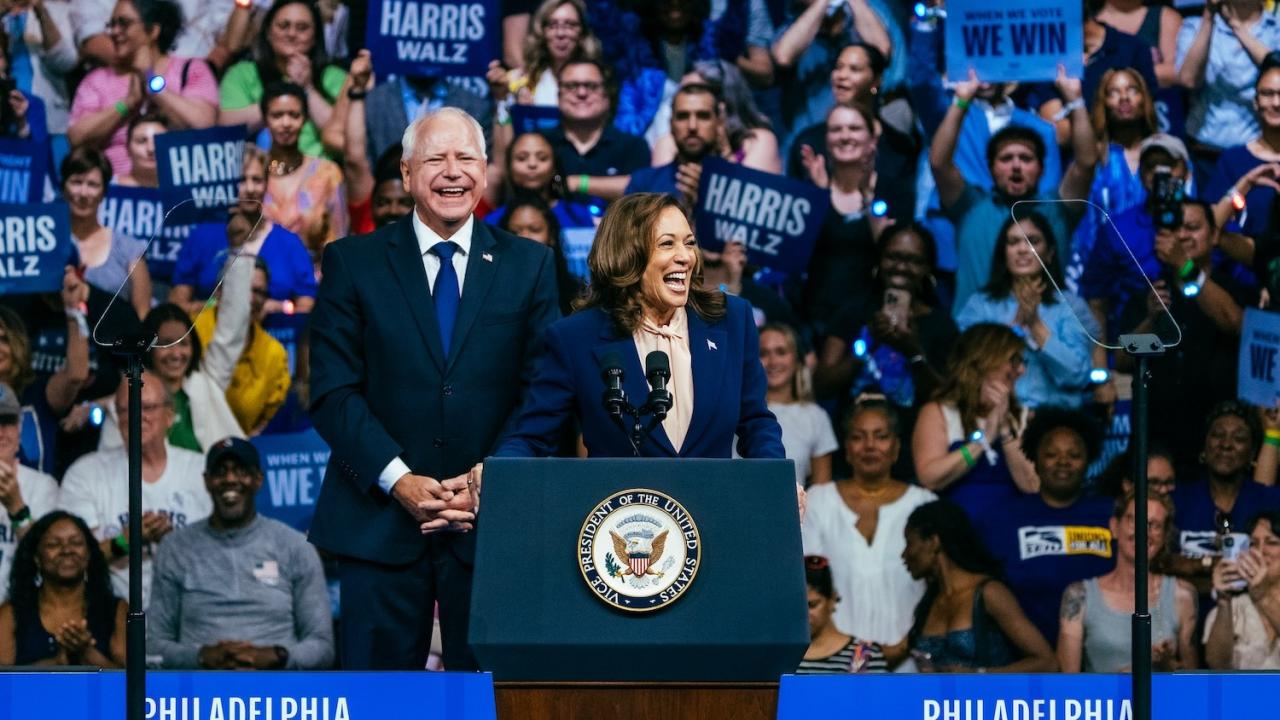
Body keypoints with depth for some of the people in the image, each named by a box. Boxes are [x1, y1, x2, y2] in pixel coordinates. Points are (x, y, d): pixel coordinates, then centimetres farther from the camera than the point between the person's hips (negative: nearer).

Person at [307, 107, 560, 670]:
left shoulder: (529, 265, 10)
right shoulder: (352, 263, 6)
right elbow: (333, 392, -1)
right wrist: (398, 480, -12)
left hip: (493, 518, 1)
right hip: (380, 519, -1)